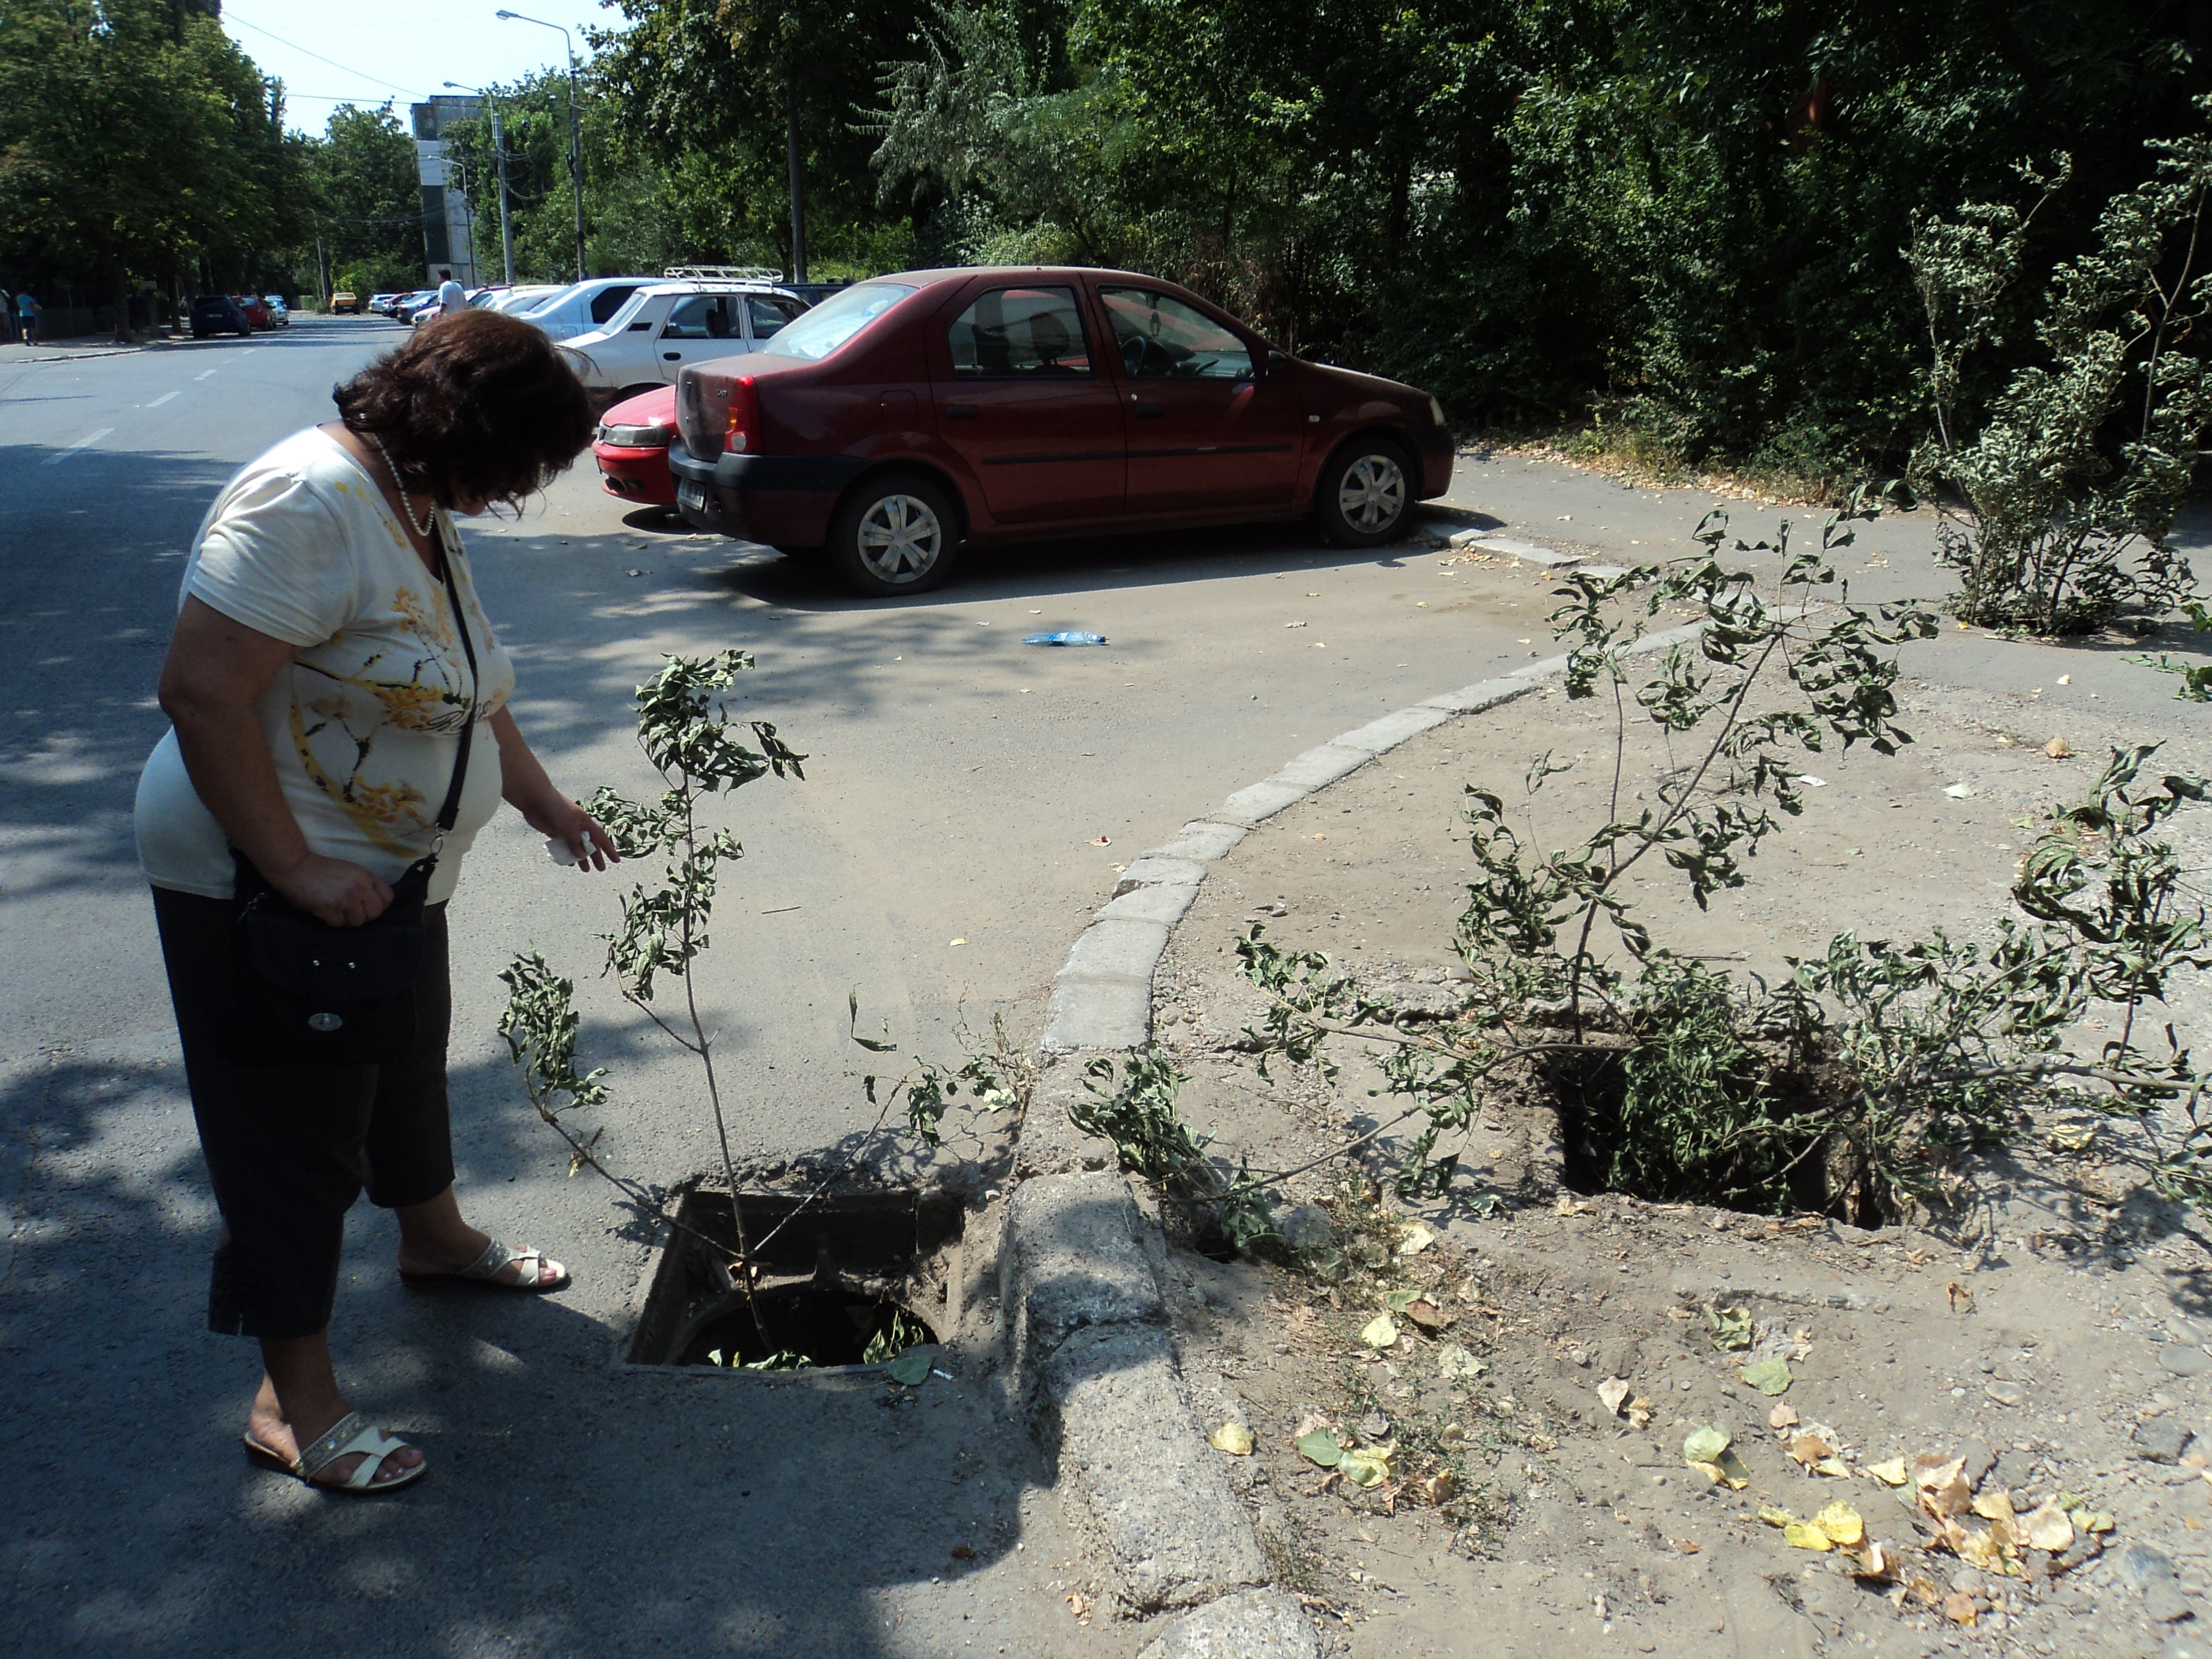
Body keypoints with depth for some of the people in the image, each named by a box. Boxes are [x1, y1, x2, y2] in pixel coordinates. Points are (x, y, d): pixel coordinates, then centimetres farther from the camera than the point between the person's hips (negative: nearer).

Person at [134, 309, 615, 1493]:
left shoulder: (420, 512, 6)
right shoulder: (310, 502, -25)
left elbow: (463, 691, 18)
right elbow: (202, 692, -30)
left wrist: (541, 800, 21)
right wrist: (296, 870, -29)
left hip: (390, 873, 9)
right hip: (266, 888, -9)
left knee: (409, 1066, 26)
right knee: (297, 1134, 2)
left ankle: (436, 1237, 51)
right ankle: (292, 1402, 17)